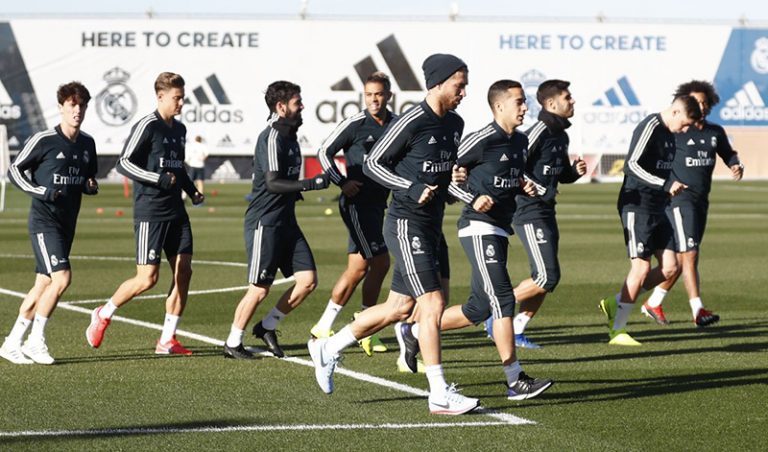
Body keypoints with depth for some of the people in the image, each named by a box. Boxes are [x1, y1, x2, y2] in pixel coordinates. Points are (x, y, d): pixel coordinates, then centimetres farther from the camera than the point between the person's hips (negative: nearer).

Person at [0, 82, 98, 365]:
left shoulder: (87, 144, 9)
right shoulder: (44, 140, -10)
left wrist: (91, 186, 0)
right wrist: (40, 191, -16)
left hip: (68, 223, 7)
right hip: (44, 221, -7)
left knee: (44, 284, 8)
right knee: (62, 278, -18)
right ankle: (36, 341, -8)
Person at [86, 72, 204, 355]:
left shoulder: (179, 130, 15)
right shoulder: (148, 126, -10)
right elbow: (123, 164, -13)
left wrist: (191, 190, 13)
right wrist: (159, 179, -20)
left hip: (176, 212, 8)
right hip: (149, 212, -8)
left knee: (183, 272, 0)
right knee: (148, 277, -9)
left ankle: (167, 340, 6)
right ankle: (103, 315, 13)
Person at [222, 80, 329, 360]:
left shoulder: (289, 136, 15)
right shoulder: (271, 137, -15)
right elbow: (272, 182, -24)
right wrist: (311, 184, -27)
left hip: (286, 221, 9)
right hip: (264, 223, -9)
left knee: (308, 279, 0)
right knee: (259, 290, -4)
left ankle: (267, 326, 15)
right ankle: (233, 343, 12)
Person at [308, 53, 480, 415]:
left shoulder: (454, 124, 11)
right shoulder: (412, 122, -15)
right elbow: (372, 164, -10)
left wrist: (453, 178, 5)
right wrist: (413, 189, -19)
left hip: (430, 228, 9)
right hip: (406, 225, -9)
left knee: (399, 308, 13)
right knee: (433, 305, -12)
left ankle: (328, 348, 29)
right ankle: (440, 395, -9)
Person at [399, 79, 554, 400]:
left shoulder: (520, 142, 13)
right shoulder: (483, 140, -12)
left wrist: (525, 187, 6)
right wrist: (473, 199, -17)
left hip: (499, 231, 9)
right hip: (479, 228, -9)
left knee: (480, 308, 11)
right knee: (502, 299, -13)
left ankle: (414, 332, 27)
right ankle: (516, 381, -13)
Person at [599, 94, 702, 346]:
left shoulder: (669, 134, 15)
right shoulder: (650, 127, -13)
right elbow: (632, 165, -21)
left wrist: (673, 187, 8)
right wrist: (666, 185, -23)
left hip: (657, 209, 9)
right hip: (637, 206, -9)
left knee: (670, 267, 2)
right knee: (641, 267, -9)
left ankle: (615, 304, 14)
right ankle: (617, 331, 0)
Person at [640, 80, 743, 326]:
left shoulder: (715, 132, 9)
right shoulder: (675, 132, -9)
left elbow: (728, 154, 24)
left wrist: (737, 166, 3)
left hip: (701, 201, 7)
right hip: (679, 198, -7)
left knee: (682, 258, 12)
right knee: (689, 253, -14)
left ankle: (653, 303, 26)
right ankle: (698, 310, -17)